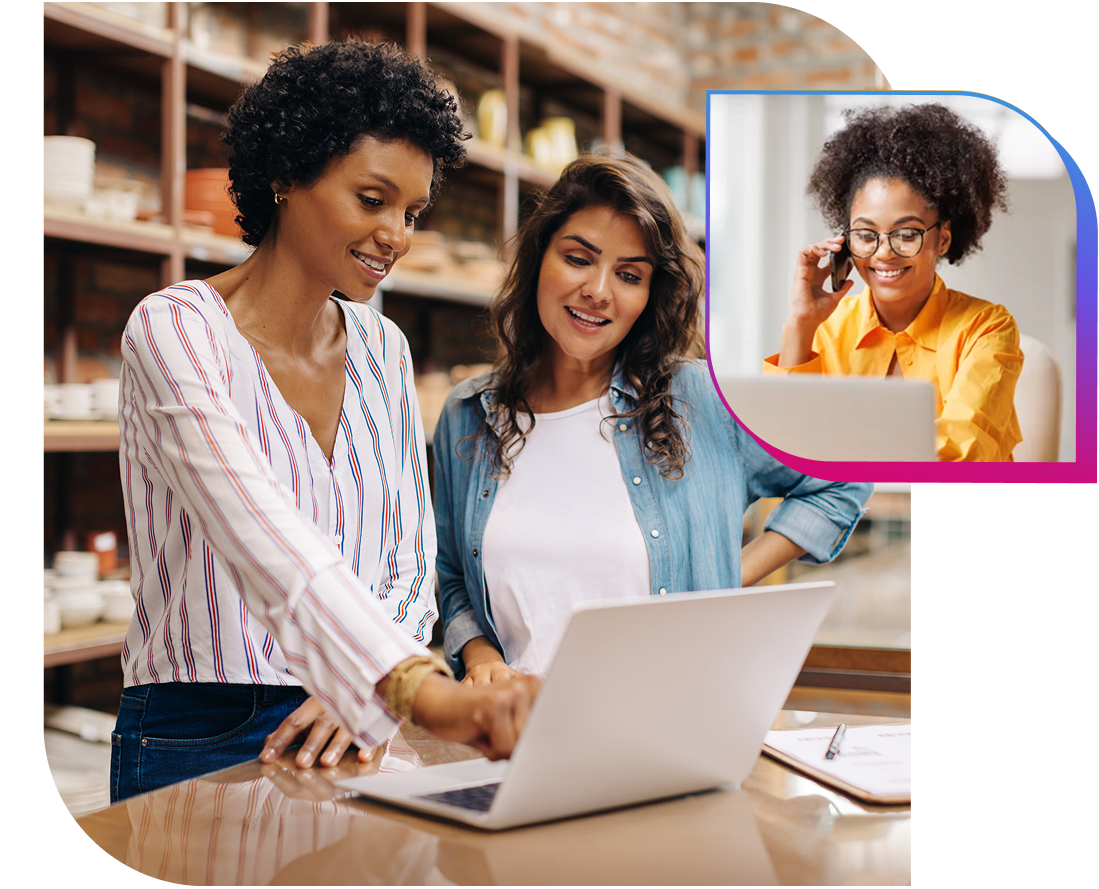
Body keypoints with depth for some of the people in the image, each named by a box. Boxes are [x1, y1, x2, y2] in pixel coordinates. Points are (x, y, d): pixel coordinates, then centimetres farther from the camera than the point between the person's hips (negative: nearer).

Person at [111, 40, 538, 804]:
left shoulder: (383, 350, 8)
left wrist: (358, 691, -9)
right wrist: (426, 693, -39)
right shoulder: (176, 332, -11)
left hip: (350, 743, 4)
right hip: (199, 747, -4)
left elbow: (410, 561, 10)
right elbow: (272, 546, -26)